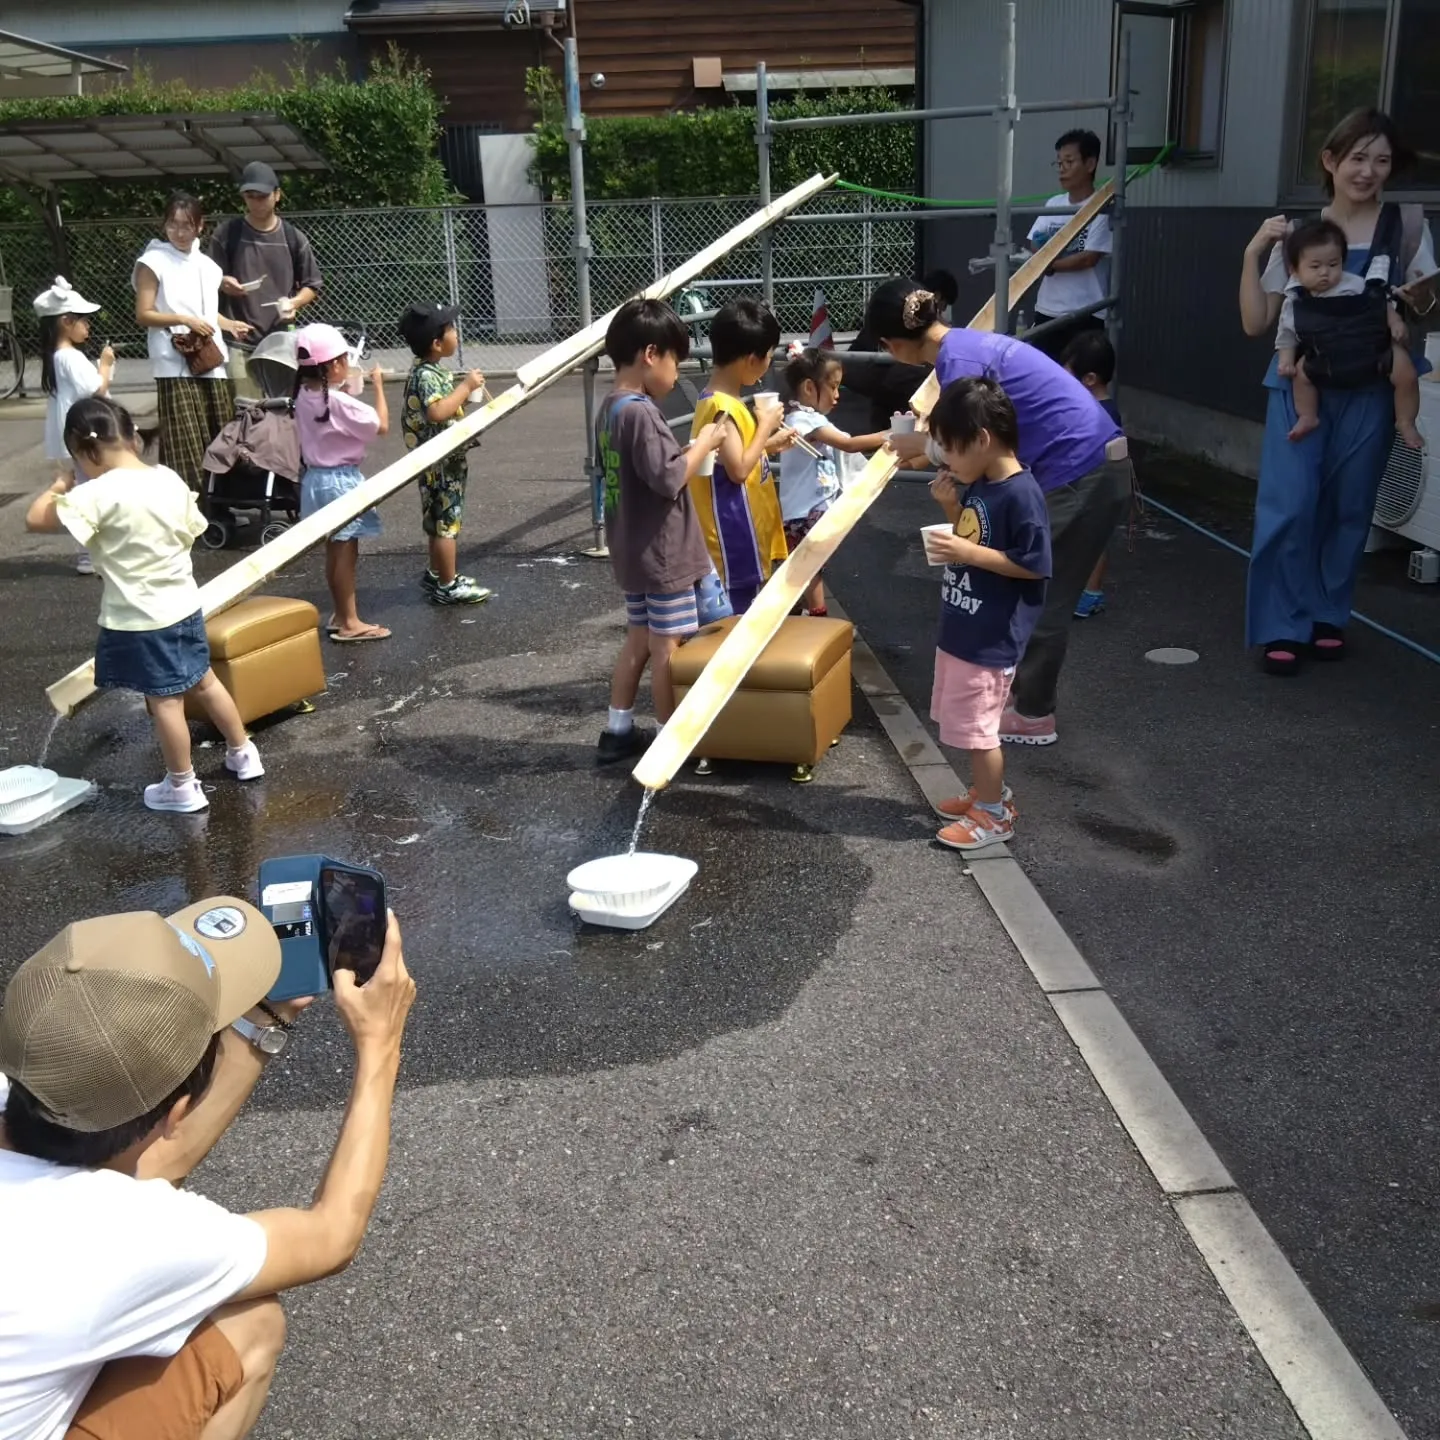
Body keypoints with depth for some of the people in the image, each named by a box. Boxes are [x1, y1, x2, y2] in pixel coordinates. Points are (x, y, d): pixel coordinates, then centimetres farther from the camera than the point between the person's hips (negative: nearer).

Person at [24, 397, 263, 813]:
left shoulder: (99, 494, -21)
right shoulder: (169, 478, -1)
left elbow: (36, 519, -19)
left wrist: (59, 487, -3)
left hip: (139, 619, -7)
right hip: (184, 604, 7)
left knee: (165, 701, 4)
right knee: (204, 682, 22)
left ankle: (182, 788, 17)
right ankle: (243, 754, 35)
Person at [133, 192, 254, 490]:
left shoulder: (207, 264, 18)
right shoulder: (153, 262, 0)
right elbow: (143, 314, -5)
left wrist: (231, 325, 8)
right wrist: (184, 320, -16)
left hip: (213, 364, 6)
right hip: (176, 366, -6)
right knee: (185, 447, -11)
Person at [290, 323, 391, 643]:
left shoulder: (303, 396, 2)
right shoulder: (339, 402, -22)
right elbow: (382, 425, -17)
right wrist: (378, 385, -8)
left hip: (317, 477, 8)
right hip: (341, 480, -8)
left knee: (335, 551, 17)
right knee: (346, 553, -1)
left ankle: (340, 614, 27)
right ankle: (349, 623, 5)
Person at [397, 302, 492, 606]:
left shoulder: (434, 370, 10)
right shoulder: (426, 375, -21)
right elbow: (438, 411, -36)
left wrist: (465, 388, 7)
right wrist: (465, 387, -27)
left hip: (448, 458, 10)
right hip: (440, 460, -10)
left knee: (440, 520, 20)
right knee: (447, 521, -4)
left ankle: (436, 574, 32)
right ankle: (448, 586, 3)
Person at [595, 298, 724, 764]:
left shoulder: (611, 409, 9)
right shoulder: (641, 412, -21)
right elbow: (668, 480, -25)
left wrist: (688, 451, 11)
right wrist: (702, 446, -12)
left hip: (633, 554, 9)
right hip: (663, 554, -9)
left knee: (639, 641, 17)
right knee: (667, 648, 1)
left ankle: (618, 731, 24)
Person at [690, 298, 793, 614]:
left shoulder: (725, 401, 9)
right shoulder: (722, 408, -21)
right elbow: (738, 469, -23)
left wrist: (769, 445, 10)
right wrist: (765, 425, -14)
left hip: (743, 534, 10)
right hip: (733, 537, -10)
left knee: (742, 615, 17)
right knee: (735, 618, -2)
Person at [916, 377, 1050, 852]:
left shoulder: (1020, 494, -22)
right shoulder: (979, 486, 5)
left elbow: (1033, 565, -21)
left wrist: (970, 554, -25)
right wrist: (951, 507, 1)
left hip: (991, 639, -9)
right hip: (961, 629, 9)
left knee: (978, 727, 2)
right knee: (967, 725, 19)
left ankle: (994, 815, 17)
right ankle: (986, 794, 36)